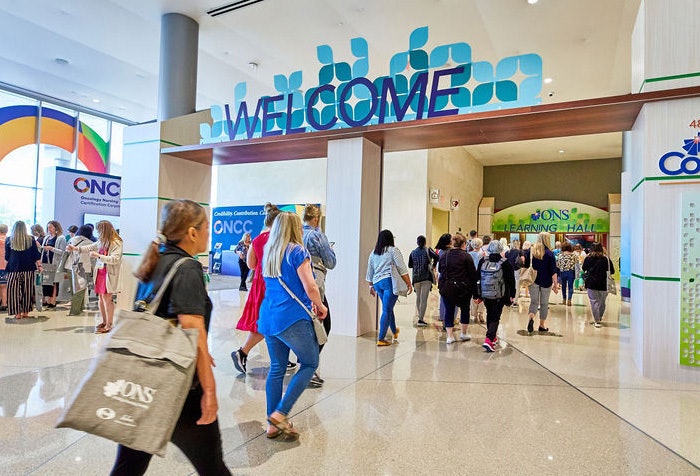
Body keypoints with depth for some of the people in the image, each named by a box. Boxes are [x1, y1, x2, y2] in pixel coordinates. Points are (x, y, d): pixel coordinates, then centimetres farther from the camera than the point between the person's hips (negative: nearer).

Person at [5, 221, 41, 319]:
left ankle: (17, 313, 5)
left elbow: (7, 257, 7)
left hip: (14, 269, -1)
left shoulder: (9, 240, -1)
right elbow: (36, 256, 1)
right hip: (28, 269, 1)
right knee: (27, 291, 8)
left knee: (14, 290, 6)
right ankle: (25, 312, 14)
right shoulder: (31, 240, 0)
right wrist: (39, 266, 8)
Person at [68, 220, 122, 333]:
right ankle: (104, 322, 21)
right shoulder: (102, 241, 11)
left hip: (109, 274, -8)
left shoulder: (116, 243, -13)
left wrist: (98, 256, -21)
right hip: (100, 272, 8)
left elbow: (115, 259, -21)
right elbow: (91, 247, 28)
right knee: (101, 298, 10)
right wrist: (76, 248, 23)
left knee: (107, 298, -7)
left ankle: (109, 325, 0)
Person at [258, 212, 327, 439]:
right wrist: (320, 306, 4)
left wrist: (309, 302, 21)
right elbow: (310, 287, -14)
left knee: (276, 368, 14)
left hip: (268, 316, 8)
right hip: (292, 317, -7)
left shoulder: (268, 252, 14)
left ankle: (273, 424, 21)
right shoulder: (297, 251, -9)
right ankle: (280, 413, 0)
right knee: (310, 363, 8)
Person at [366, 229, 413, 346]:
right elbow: (402, 269, -7)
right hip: (390, 282, -6)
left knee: (388, 308, 21)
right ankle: (381, 339, -3)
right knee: (387, 310, -4)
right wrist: (409, 284, -4)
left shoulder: (373, 253, 15)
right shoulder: (393, 250, -2)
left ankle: (394, 331, 37)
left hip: (377, 283, 6)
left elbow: (370, 272, 19)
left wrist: (371, 286, 28)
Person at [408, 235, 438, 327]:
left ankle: (420, 317, 26)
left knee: (418, 297, 18)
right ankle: (421, 320, -9)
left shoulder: (413, 252, 7)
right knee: (424, 299, -5)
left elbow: (410, 265, 10)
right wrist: (433, 266, 0)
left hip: (416, 278, 3)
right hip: (426, 278, -3)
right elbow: (436, 257, -16)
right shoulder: (427, 250, -1)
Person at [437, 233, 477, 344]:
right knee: (465, 309, 17)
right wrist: (473, 287, 0)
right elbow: (473, 273, -9)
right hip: (462, 288, -3)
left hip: (446, 288, 3)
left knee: (449, 310, 10)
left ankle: (449, 336, 9)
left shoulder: (444, 256, 3)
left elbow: (440, 269, 14)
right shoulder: (466, 256, -10)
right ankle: (464, 333, 28)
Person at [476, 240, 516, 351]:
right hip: (499, 296, -3)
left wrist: (477, 294, 14)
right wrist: (512, 295, 4)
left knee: (489, 315, 21)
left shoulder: (482, 261, -1)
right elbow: (511, 280, -6)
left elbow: (477, 277, 5)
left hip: (485, 295, 4)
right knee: (495, 317, 0)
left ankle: (492, 337, 33)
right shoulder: (505, 263, -10)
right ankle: (488, 340, -14)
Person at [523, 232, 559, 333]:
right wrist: (555, 284, -6)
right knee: (544, 303, 11)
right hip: (546, 282, -2)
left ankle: (531, 318, -20)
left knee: (534, 302, 8)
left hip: (533, 280, 2)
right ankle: (541, 326, 18)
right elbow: (553, 271, -10)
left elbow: (525, 266, 6)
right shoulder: (549, 253, -9)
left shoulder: (530, 251, 1)